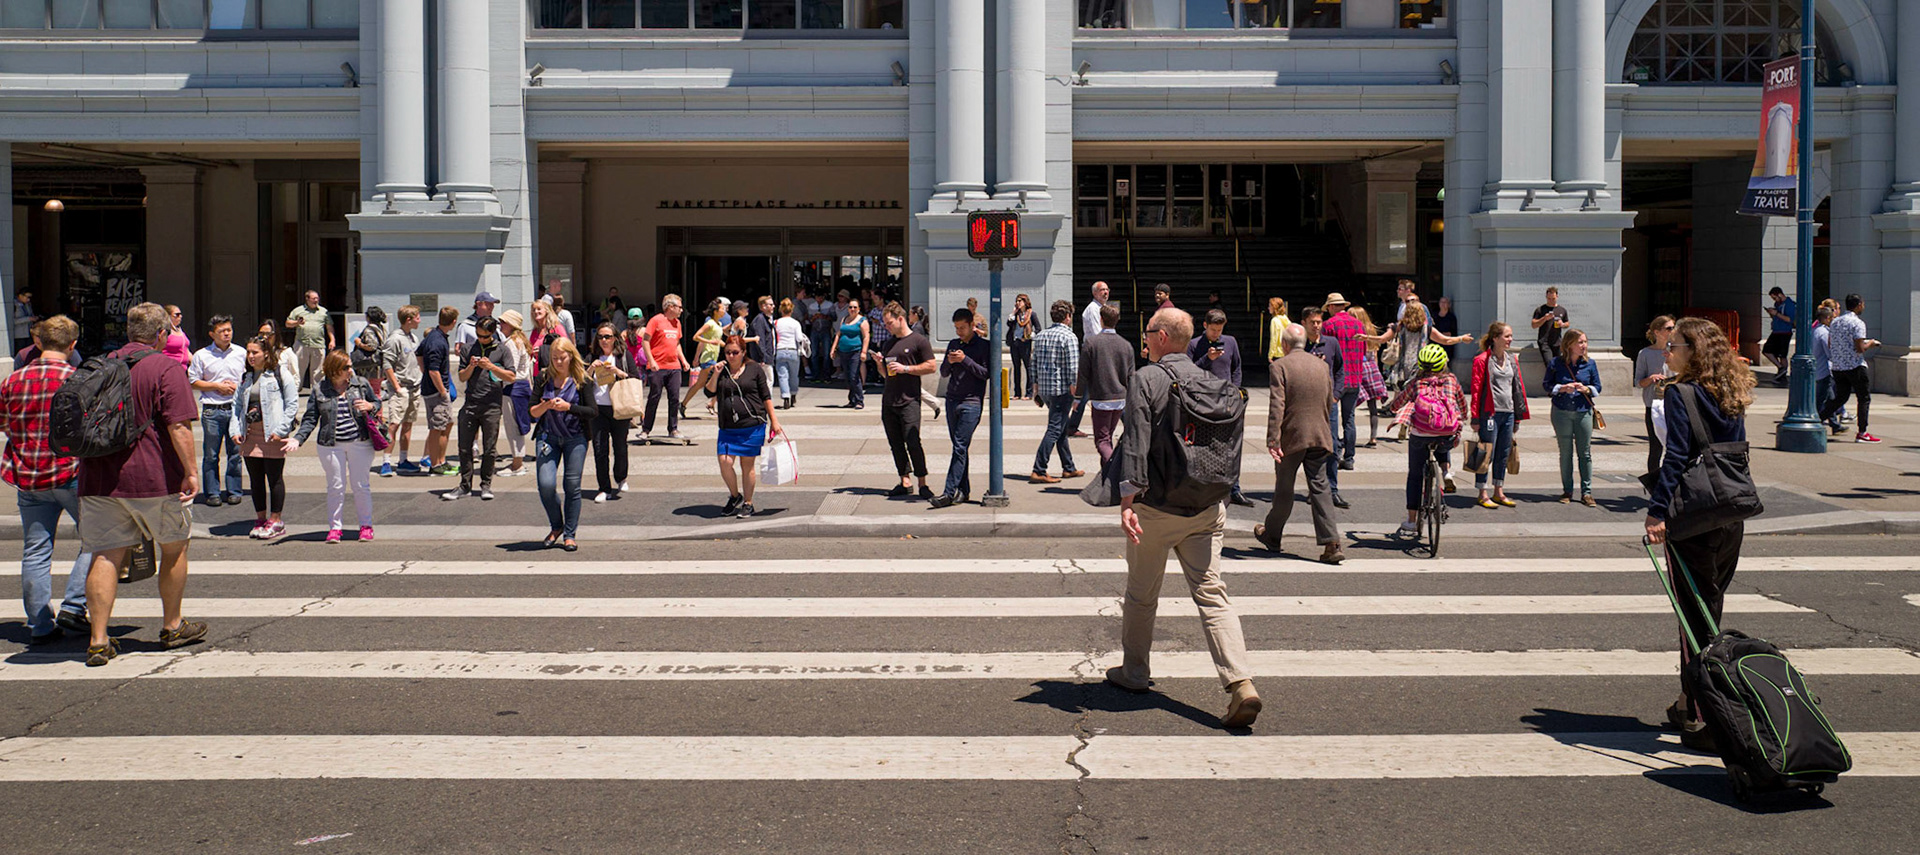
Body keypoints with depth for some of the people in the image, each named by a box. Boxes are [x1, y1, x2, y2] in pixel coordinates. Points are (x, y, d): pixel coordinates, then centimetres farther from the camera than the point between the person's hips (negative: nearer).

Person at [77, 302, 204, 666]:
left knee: (107, 555, 4)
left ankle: (98, 640, -2)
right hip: (152, 477, -5)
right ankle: (172, 627, 24)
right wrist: (191, 472, -13)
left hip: (99, 477, 5)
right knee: (174, 547, 14)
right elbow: (179, 427, -16)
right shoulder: (166, 369, -6)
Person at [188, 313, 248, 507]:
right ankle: (212, 493, 10)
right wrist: (216, 386, -8)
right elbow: (193, 382, 3)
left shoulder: (241, 353, 9)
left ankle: (233, 491, 13)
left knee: (235, 451, 4)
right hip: (212, 410, -1)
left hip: (236, 408, 1)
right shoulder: (202, 355, 3)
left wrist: (237, 386, -4)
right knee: (210, 454, 2)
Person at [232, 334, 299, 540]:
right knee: (256, 479, 11)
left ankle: (275, 521, 8)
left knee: (274, 477, 0)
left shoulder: (281, 374, -4)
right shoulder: (246, 377, 14)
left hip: (272, 435, -6)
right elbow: (238, 405, 17)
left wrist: (280, 430, -13)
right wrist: (235, 430, 3)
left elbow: (292, 403, -6)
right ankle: (260, 519, 21)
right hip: (250, 434, 6)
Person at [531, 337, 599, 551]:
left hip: (575, 438, -1)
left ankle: (569, 535, 11)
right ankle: (556, 526, 15)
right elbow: (532, 411, 6)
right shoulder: (543, 378, 5)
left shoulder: (582, 380, -1)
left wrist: (568, 407, -18)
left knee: (572, 486, -2)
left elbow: (594, 411, -6)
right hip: (548, 436, 1)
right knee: (546, 484, -10)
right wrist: (546, 406, -15)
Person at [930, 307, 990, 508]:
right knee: (958, 447, 7)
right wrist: (949, 362, -5)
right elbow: (944, 373, 17)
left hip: (972, 403, -6)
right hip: (952, 401, 6)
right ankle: (963, 490, 12)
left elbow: (986, 373, -9)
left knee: (960, 447, -11)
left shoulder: (984, 346, -1)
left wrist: (965, 360, -16)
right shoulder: (953, 344, 15)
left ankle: (950, 492, -15)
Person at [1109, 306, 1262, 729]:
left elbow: (1137, 443, -18)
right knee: (1211, 594, 0)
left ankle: (1134, 672, 29)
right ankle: (1241, 684, -14)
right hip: (1207, 509, 4)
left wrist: (1127, 500, -21)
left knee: (1141, 594, 14)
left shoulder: (1145, 380, -8)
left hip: (1157, 508, -4)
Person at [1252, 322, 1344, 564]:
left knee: (1284, 489, 10)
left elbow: (1276, 405, -17)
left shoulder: (1279, 366, -8)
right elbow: (1330, 403, 17)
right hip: (1319, 436, 4)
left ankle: (1272, 535, 28)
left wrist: (1273, 440, -19)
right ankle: (1331, 544, -7)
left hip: (1291, 437, -4)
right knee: (1320, 488, 2)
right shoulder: (1321, 365, 9)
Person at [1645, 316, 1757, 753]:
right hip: (1732, 519, 7)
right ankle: (1689, 705, 27)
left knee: (1695, 617, -2)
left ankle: (1702, 721, -2)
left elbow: (1676, 457, -18)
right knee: (1709, 613, 16)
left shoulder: (1680, 394, -10)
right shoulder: (1731, 397, 11)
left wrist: (1657, 510, -20)